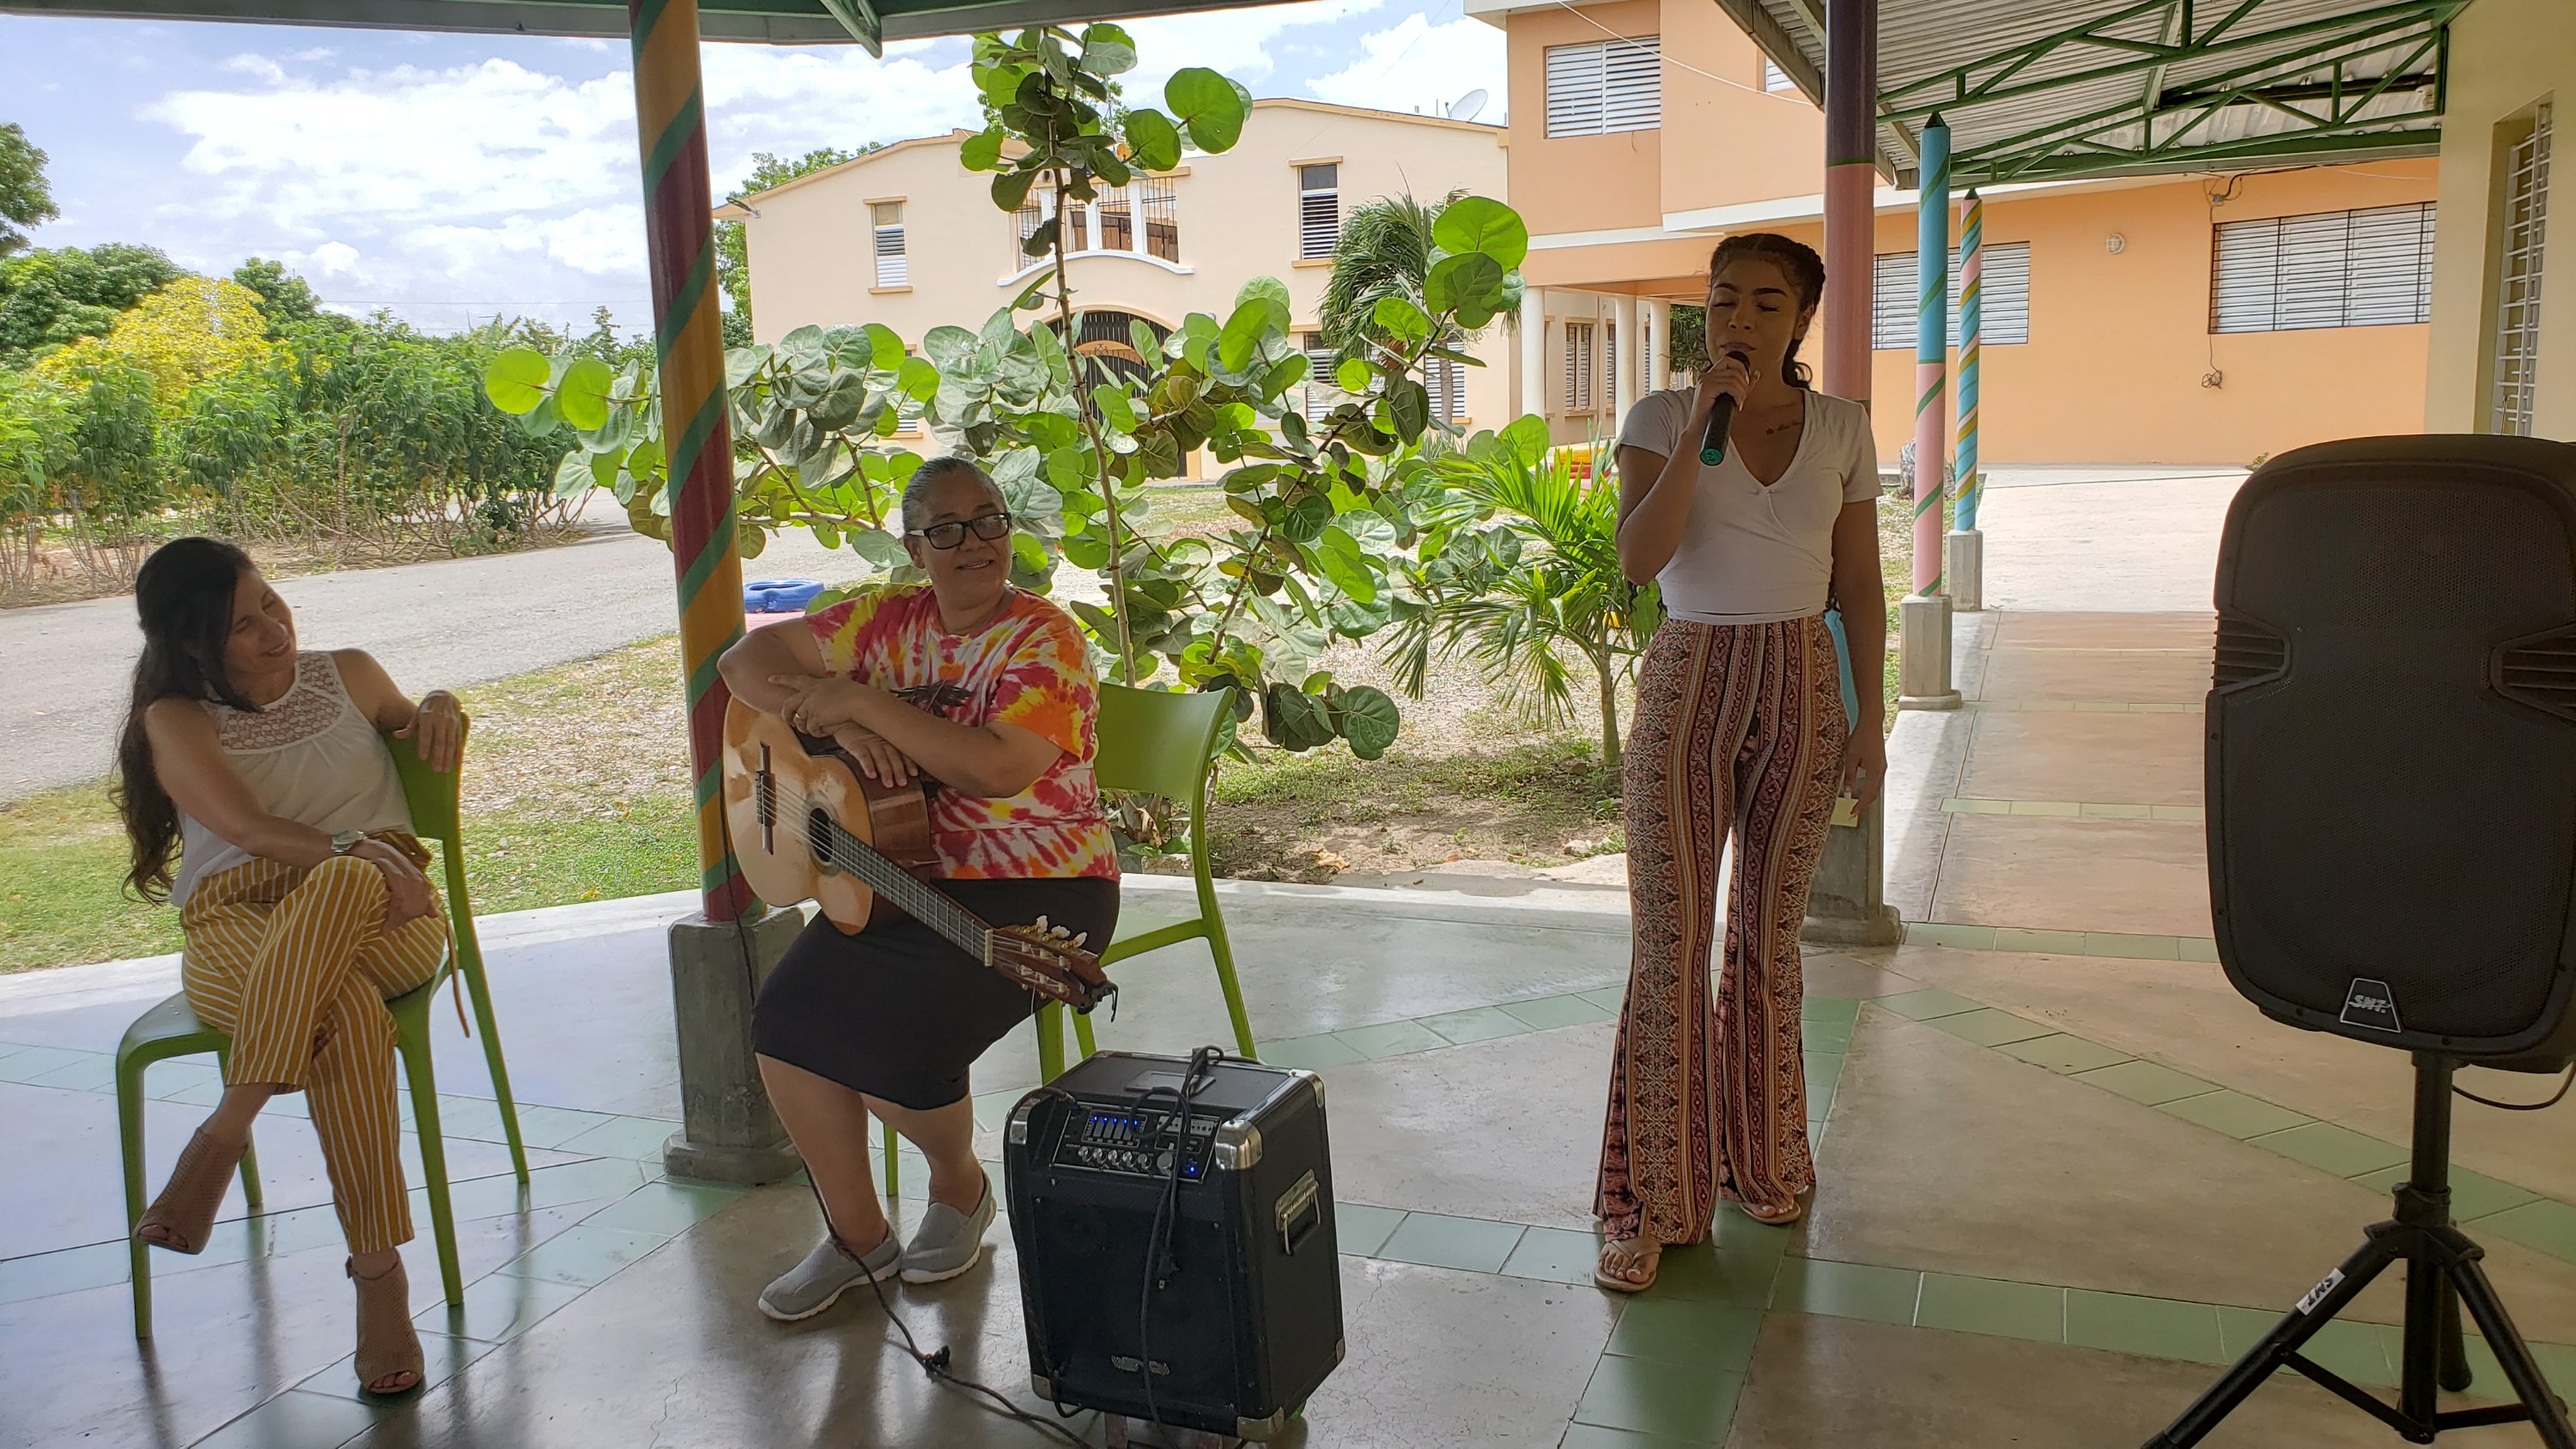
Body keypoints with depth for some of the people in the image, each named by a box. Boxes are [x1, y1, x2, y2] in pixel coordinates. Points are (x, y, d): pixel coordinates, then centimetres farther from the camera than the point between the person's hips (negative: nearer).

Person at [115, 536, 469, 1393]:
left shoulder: (348, 675, 18)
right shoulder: (175, 721, 9)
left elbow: (417, 742, 38)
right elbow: (247, 827, -8)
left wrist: (440, 706, 13)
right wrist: (351, 845, -25)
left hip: (384, 916, 1)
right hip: (239, 932, -1)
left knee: (339, 887, -39)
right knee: (346, 1010, -38)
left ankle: (222, 1137, -34)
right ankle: (378, 1277, -36)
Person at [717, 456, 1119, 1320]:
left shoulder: (1044, 639, -12)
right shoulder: (889, 620, 6)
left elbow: (999, 770, -27)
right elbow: (746, 661, 3)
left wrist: (863, 700, -23)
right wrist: (838, 725, -16)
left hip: (1035, 895, -6)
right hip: (908, 877, 6)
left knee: (892, 1045, -22)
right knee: (788, 1021, -12)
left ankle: (961, 1186, 13)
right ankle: (857, 1234, 8)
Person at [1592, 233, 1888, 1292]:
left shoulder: (1841, 429, 4)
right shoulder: (1662, 418, -4)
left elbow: (1859, 584, 8)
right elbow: (1638, 559, -18)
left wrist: (1869, 717, 5)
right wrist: (1702, 429, -21)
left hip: (1802, 688, 2)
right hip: (1688, 688, -2)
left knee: (1769, 936, 11)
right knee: (1669, 942, -4)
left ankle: (1761, 1159, 29)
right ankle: (1653, 1197, 7)